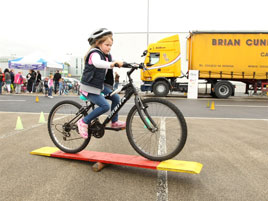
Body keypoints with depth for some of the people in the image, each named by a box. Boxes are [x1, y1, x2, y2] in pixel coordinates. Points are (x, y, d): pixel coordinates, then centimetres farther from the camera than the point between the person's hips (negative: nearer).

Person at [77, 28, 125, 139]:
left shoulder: (107, 55, 11)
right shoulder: (95, 53, -19)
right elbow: (97, 63, -42)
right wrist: (112, 64, -57)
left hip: (100, 85, 9)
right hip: (89, 87, -9)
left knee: (116, 98, 7)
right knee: (105, 106, -18)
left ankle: (114, 122, 24)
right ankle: (84, 121, -4)